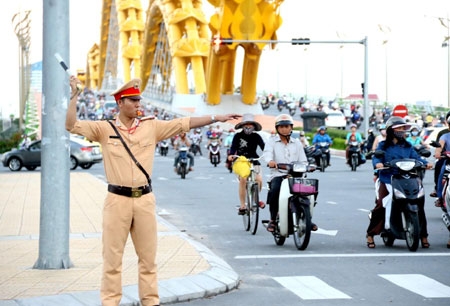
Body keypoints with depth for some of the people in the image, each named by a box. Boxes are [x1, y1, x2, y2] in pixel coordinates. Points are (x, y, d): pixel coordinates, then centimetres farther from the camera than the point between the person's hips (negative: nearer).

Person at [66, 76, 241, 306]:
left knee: (148, 255, 10)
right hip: (117, 200, -2)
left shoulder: (151, 126, 6)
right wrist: (74, 96, -14)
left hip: (144, 199, 2)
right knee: (112, 256, 4)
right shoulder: (104, 129, 0)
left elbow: (184, 123, 3)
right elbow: (71, 125, -5)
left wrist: (216, 118, -1)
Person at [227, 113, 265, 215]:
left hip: (254, 161, 2)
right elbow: (233, 147, -10)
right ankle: (242, 206, -14)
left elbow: (263, 147, -4)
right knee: (243, 179, -24)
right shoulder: (238, 136, 0)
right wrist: (231, 155, -31)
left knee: (259, 179, -19)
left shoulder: (256, 136, 4)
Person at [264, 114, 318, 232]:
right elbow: (267, 154, -10)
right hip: (278, 175, -2)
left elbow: (303, 159, 11)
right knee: (274, 191, -33)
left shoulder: (297, 143, 21)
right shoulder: (272, 142, 12)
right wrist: (270, 161, -35)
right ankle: (273, 219, -17)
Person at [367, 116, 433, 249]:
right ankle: (370, 234, -5)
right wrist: (377, 163, -28)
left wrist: (426, 163, -14)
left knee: (419, 204, -7)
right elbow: (376, 157, -5)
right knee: (380, 205, -18)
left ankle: (423, 235, 5)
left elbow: (415, 157, 6)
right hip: (387, 181, -3)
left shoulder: (407, 146, 17)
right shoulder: (383, 146, 8)